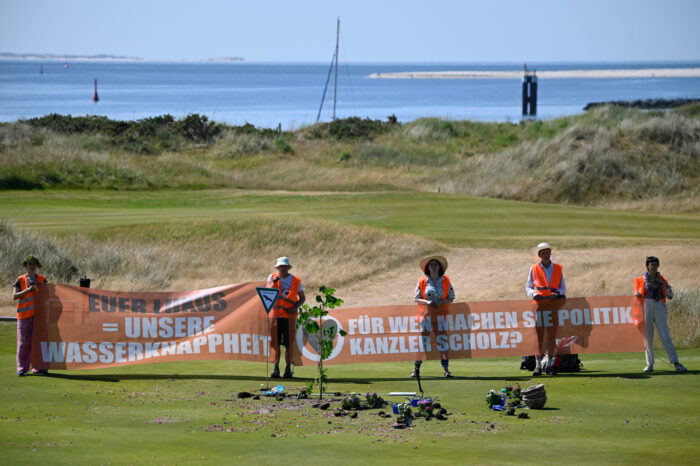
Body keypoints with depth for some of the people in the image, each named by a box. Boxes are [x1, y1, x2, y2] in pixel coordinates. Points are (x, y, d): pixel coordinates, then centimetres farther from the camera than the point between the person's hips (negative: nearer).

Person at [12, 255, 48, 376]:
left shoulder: (42, 279, 12)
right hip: (24, 315, -2)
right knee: (24, 342, -3)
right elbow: (14, 296, -2)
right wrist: (27, 290, -15)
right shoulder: (20, 280, 6)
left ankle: (38, 367, 8)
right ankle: (22, 368, 1)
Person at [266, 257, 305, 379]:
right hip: (275, 315, 1)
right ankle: (276, 368, 4)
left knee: (288, 344, -2)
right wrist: (274, 282, -23)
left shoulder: (296, 281, 3)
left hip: (289, 316, -1)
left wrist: (295, 308, -8)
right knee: (275, 343, -1)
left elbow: (302, 298, 9)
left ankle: (288, 369, 3)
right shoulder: (272, 277, 4)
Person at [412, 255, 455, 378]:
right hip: (426, 315, 0)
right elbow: (416, 299, 4)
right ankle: (416, 368, 3)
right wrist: (426, 302, -14)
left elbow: (451, 298, 7)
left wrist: (441, 302, -12)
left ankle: (446, 369, 2)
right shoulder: (422, 282, 4)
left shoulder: (446, 281, 6)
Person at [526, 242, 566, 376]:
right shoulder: (534, 269, 8)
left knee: (552, 336, 0)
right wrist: (533, 294, -12)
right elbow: (528, 287, 10)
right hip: (539, 305, -1)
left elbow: (563, 288, 12)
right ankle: (538, 365, 1)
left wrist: (557, 293, -10)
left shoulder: (558, 269, 10)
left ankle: (550, 365, 6)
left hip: (553, 305, 1)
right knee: (538, 336, -4)